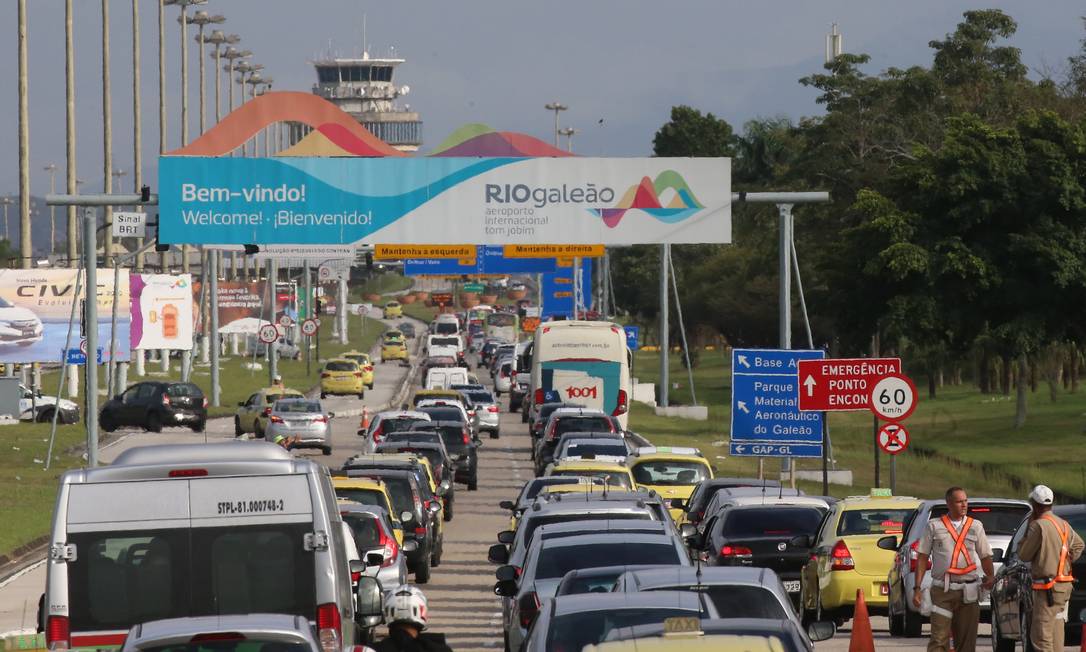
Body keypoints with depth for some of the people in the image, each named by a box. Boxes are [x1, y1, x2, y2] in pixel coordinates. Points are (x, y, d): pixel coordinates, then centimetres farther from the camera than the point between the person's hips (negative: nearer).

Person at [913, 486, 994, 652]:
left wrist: (991, 576, -2)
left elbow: (985, 556, 12)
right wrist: (917, 588, -1)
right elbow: (922, 558, 5)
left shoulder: (976, 526, 11)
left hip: (968, 592, 2)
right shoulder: (934, 526, 5)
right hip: (942, 590, -2)